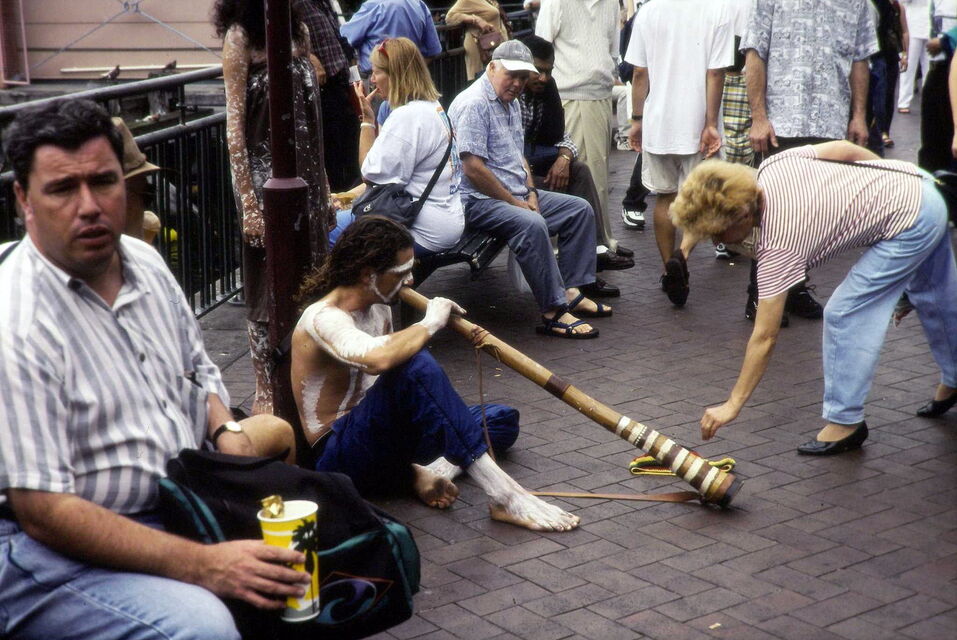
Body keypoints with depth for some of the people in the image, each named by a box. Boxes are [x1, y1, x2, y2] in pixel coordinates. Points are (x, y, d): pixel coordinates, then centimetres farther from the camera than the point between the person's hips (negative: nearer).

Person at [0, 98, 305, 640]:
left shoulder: (145, 261, 6)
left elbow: (199, 371, 23)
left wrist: (230, 433, -1)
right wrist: (203, 565, -27)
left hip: (181, 506, 8)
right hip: (55, 552, -8)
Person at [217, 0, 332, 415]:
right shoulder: (240, 34, -9)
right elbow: (234, 125, -13)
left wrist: (322, 187, 13)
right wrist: (248, 202, -18)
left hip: (306, 175, 6)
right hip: (265, 176, -6)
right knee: (268, 287, 2)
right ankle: (266, 394, 13)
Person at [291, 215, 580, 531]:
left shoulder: (378, 309, 9)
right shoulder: (323, 318, -18)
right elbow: (378, 359, -41)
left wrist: (416, 467, 0)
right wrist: (430, 323, -23)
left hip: (379, 440, 9)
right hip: (339, 458, -9)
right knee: (416, 366, -35)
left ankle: (433, 468, -19)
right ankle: (502, 495, -35)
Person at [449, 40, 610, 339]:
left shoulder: (511, 102, 16)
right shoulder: (474, 104, -16)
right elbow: (472, 168, -22)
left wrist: (530, 192, 6)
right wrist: (514, 202, -16)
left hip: (517, 194, 11)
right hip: (478, 200, -10)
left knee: (581, 209, 6)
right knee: (532, 224, -35)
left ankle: (570, 292, 0)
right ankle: (553, 313, -31)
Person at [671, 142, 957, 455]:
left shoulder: (779, 246, -26)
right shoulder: (773, 167, -9)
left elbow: (764, 337, -23)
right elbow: (844, 148, 3)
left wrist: (732, 405, -17)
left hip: (909, 224, -10)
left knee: (844, 314, -8)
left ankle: (845, 421, 3)